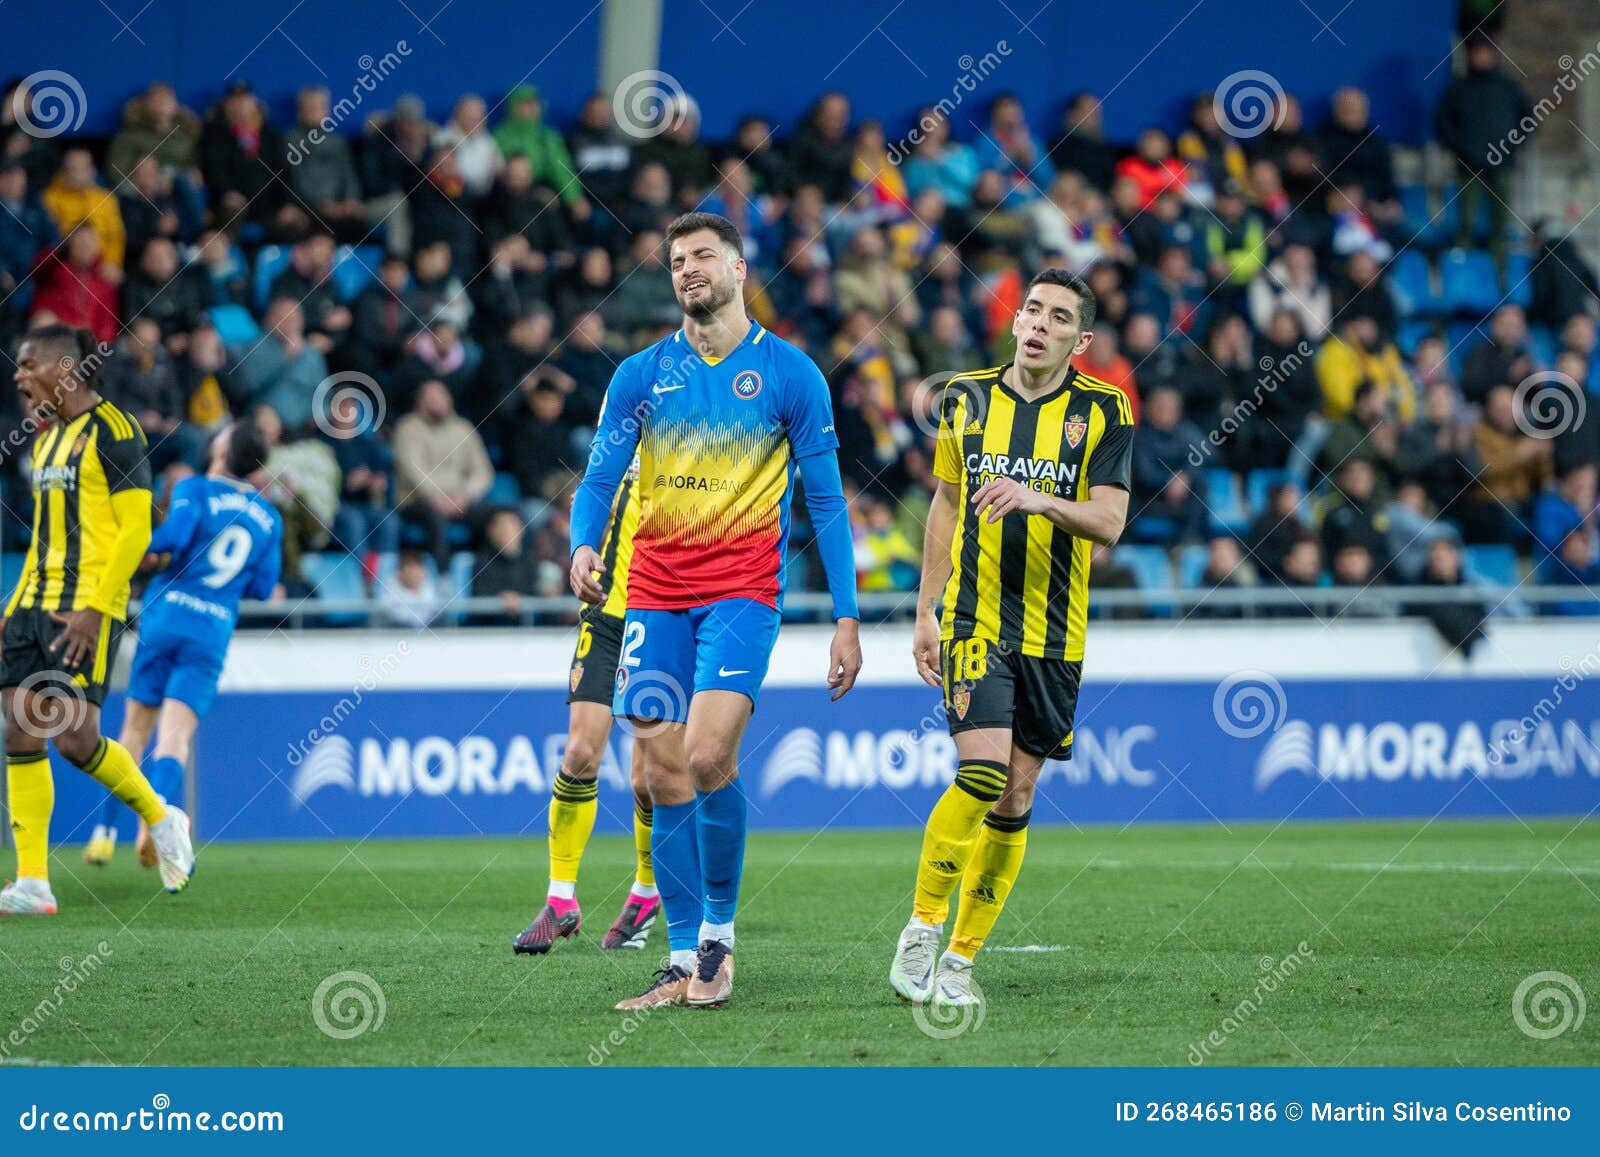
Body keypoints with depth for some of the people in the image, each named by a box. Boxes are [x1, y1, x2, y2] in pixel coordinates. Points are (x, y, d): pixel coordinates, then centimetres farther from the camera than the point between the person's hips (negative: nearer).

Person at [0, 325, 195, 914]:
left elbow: (135, 529, -14)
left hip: (87, 608, -9)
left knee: (74, 737, -15)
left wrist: (95, 610, -20)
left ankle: (160, 819, 10)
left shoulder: (111, 430, -9)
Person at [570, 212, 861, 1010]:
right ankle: (685, 960, 8)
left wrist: (846, 616, -1)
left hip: (742, 591, -3)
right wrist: (584, 545, -15)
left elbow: (825, 501, 4)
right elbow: (599, 479, 7)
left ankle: (719, 929, -2)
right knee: (663, 776, 0)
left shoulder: (790, 374, 2)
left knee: (707, 756, -21)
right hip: (654, 594, 3)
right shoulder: (641, 375, 8)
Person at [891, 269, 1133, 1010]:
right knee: (983, 768, -19)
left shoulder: (1102, 412, 0)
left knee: (1016, 797, 2)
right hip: (975, 620, -1)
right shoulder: (967, 397, 6)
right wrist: (926, 612, 12)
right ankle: (922, 927, -4)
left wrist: (1038, 499, -27)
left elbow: (1110, 522, -9)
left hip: (1055, 634, 1)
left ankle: (961, 958, 12)